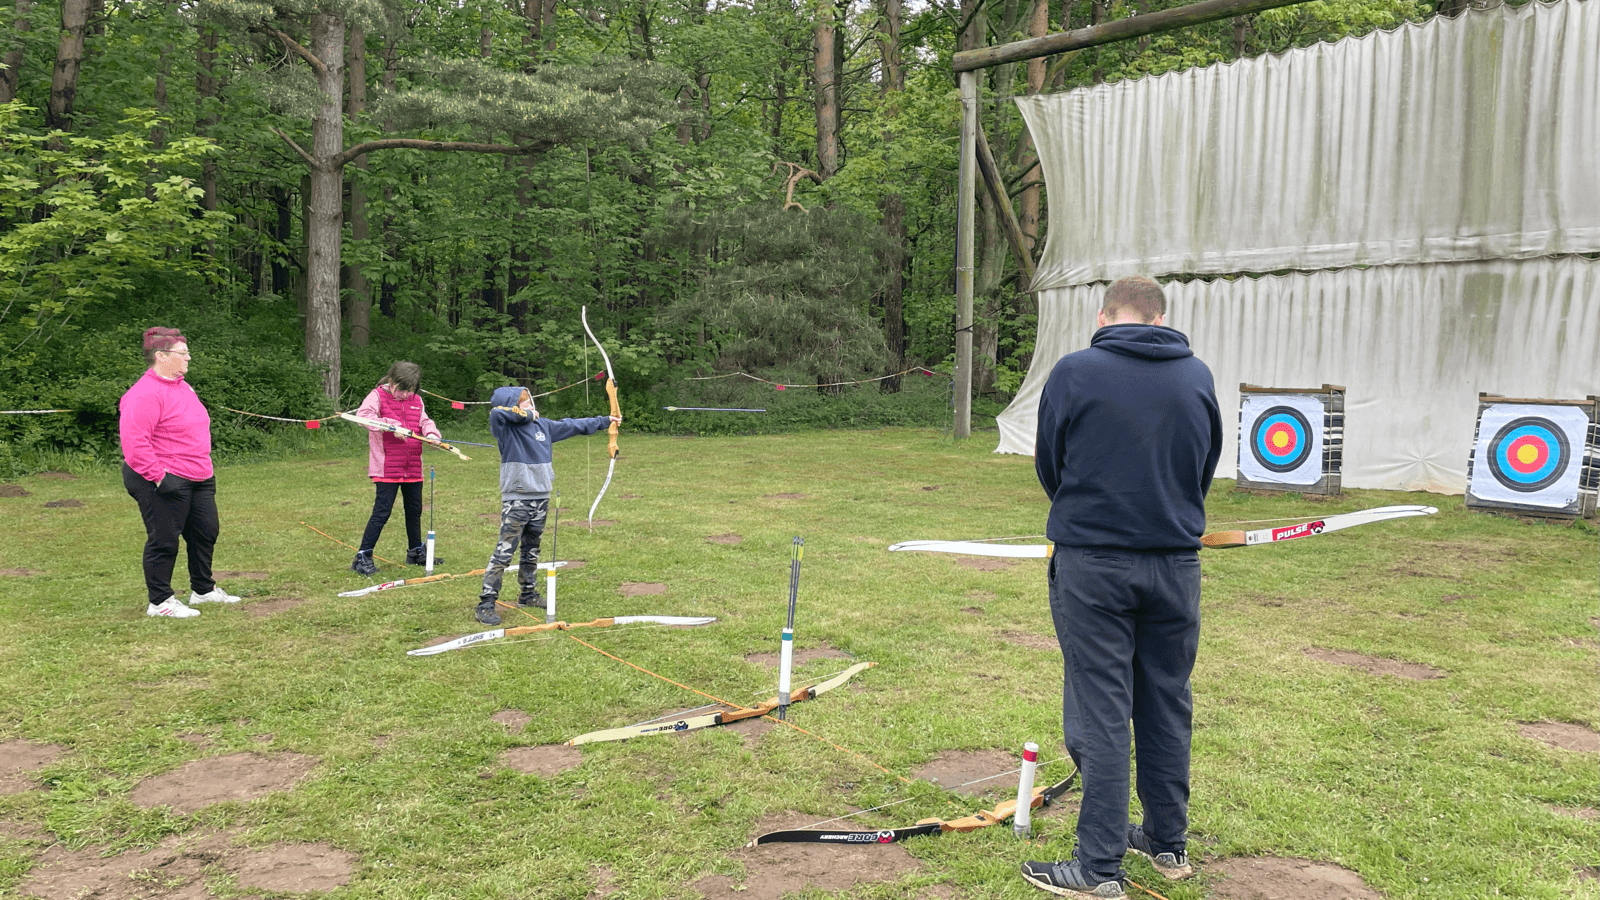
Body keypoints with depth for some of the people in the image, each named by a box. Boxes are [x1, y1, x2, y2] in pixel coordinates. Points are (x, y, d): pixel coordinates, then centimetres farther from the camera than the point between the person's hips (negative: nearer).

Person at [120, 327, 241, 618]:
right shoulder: (145, 394, -18)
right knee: (164, 541, -1)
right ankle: (159, 601, 11)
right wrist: (158, 475, -25)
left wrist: (203, 469, 22)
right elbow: (134, 441, -25)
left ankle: (203, 589, 32)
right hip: (165, 483, -10)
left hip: (198, 479, 10)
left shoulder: (182, 386, 14)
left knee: (206, 532, 16)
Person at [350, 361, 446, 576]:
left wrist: (431, 433, -9)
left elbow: (424, 421, 14)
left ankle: (416, 552, 35)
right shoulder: (378, 395, -6)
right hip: (386, 468, -6)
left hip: (412, 467, 6)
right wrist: (391, 425, -26)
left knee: (414, 509, 18)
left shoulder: (416, 400, 11)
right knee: (382, 511, -9)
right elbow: (363, 415, -19)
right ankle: (363, 557, -1)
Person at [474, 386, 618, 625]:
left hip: (541, 498, 7)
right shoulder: (505, 428, -9)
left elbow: (572, 426, 20)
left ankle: (528, 594, 33)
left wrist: (604, 421, 26)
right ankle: (486, 603, -4)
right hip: (516, 500, -7)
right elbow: (496, 412, -30)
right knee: (504, 551, -8)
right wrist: (527, 415, -16)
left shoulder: (543, 425, 9)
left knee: (532, 550, 18)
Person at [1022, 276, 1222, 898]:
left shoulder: (1073, 373, -7)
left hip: (1092, 564, -4)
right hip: (1175, 563, 4)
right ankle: (1168, 842, 31)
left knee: (1100, 713, 1)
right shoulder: (1197, 376, 4)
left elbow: (1049, 468, 2)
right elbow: (1206, 469, 12)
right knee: (1167, 703, 16)